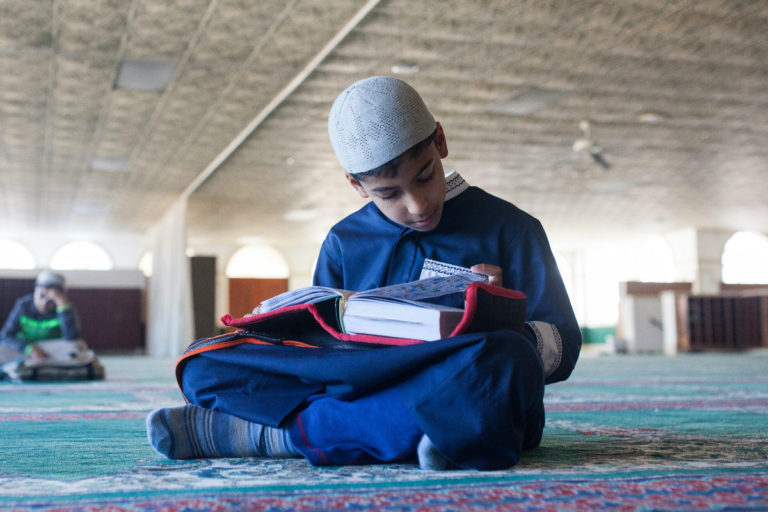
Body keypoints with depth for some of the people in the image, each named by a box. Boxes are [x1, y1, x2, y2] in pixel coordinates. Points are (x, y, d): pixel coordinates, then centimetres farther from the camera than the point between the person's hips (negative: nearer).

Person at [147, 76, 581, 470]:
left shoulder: (507, 228, 6)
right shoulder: (345, 243, 16)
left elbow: (563, 349, 3)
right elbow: (323, 339, 17)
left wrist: (502, 327, -19)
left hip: (472, 405, -2)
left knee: (501, 360, -40)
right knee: (204, 367, -9)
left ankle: (275, 432, -24)